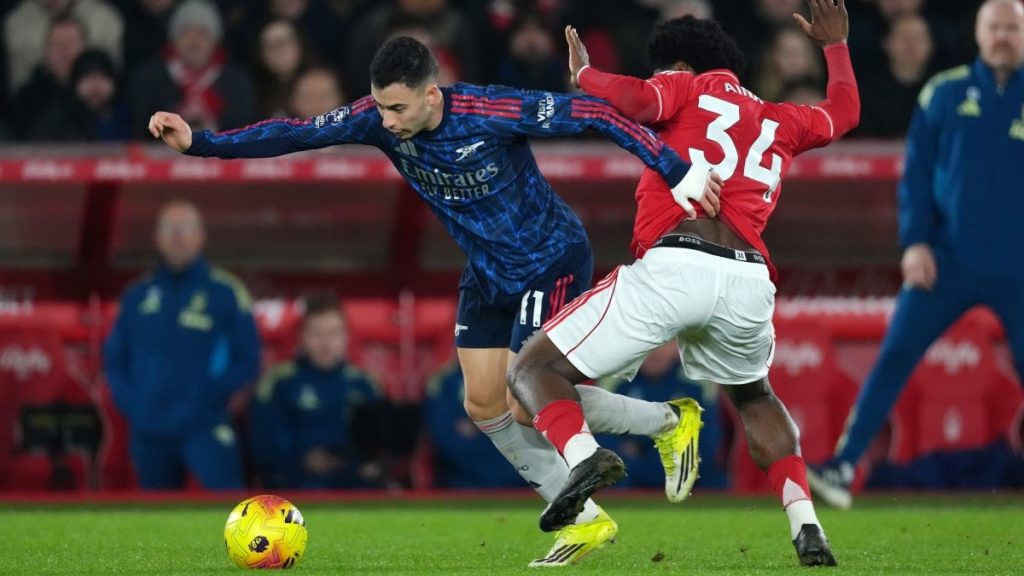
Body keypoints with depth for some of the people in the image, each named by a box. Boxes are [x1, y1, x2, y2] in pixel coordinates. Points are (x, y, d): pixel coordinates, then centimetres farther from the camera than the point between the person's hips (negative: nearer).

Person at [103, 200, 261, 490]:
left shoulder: (226, 292, -2)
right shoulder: (137, 296, 10)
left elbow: (246, 361, -2)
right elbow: (114, 357, 17)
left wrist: (206, 398, -11)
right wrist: (128, 401, 1)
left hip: (203, 427, -5)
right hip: (148, 432, 5)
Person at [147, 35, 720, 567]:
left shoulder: (490, 113, -32)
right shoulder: (378, 118, -16)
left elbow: (592, 113, -28)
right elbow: (296, 134, -14)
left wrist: (678, 171, -29)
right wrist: (198, 142, -23)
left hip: (553, 263, -7)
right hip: (488, 273, 7)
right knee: (484, 404, 4)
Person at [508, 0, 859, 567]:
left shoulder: (686, 89, 15)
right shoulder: (779, 122, 29)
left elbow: (635, 100, -6)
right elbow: (844, 111, 49)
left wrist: (584, 74, 13)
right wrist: (836, 46, 65)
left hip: (672, 266, -5)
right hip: (749, 281, 5)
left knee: (533, 370, 6)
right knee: (753, 396, 36)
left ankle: (584, 456, -27)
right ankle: (807, 527, 18)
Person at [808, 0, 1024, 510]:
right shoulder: (944, 95, 3)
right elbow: (915, 175, 6)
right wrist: (914, 241, -4)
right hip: (948, 260, 0)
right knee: (894, 357, -7)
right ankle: (842, 468, -6)